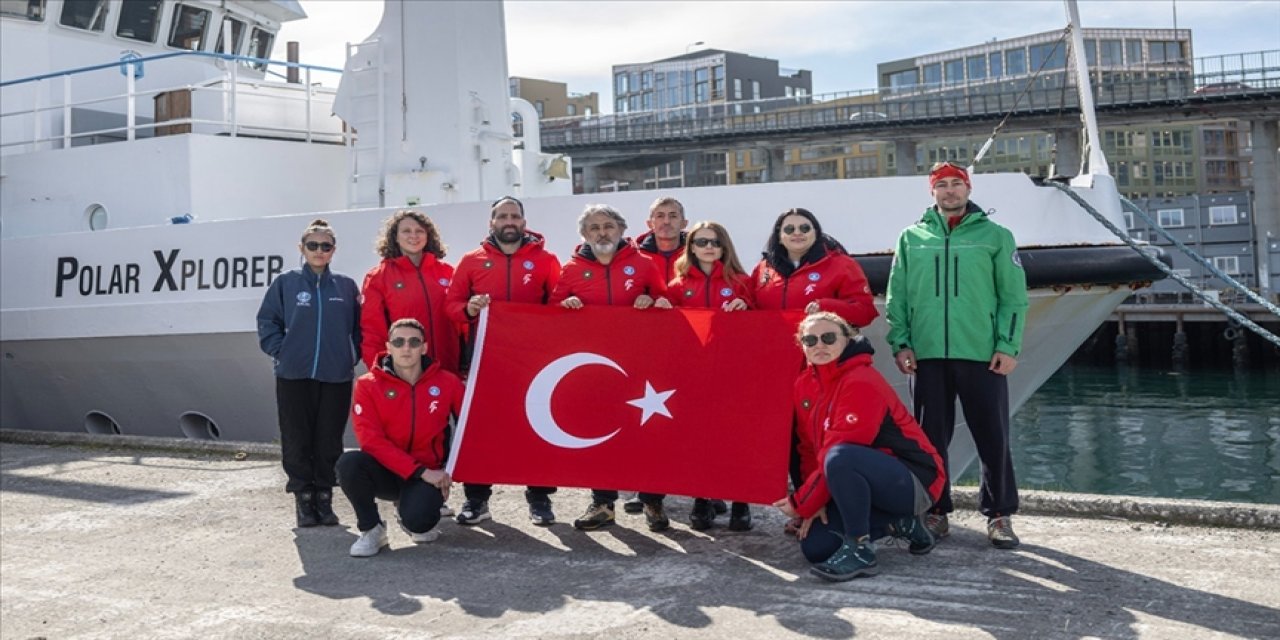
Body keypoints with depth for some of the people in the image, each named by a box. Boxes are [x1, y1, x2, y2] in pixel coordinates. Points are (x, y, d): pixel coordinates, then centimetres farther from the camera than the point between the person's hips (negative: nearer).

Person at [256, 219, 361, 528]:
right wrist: (282, 352, -4)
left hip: (336, 377, 1)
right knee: (298, 441, 4)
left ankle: (324, 497, 17)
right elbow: (267, 322, 4)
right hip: (294, 376, -1)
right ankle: (303, 498, 15)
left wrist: (352, 355, 1)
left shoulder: (346, 286, 7)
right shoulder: (285, 283, 3)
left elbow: (359, 327, 11)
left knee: (329, 441, 5)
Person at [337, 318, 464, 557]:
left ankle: (413, 519, 12)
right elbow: (372, 440, -15)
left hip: (429, 473, 0)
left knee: (418, 519, -30)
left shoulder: (447, 382, -4)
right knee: (349, 463, -31)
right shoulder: (368, 385, -7)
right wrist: (420, 472, -21)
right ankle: (372, 529, -5)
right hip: (385, 470, 1)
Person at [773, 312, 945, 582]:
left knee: (839, 458, -36)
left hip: (914, 482, -9)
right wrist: (813, 500, -6)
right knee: (814, 546, -5)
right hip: (867, 481, 9)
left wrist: (802, 503, -17)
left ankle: (860, 551, -21)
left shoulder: (862, 381, -21)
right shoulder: (804, 384, 5)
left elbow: (838, 452, -23)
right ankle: (898, 524, 14)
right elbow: (809, 448, 8)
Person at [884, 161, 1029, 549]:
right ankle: (936, 511, 19)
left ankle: (999, 514, 15)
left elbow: (1014, 297, 3)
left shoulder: (995, 236, 6)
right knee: (931, 437, 7)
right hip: (928, 355, 2)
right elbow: (897, 297, 9)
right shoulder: (912, 238, 10)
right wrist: (900, 343, -2)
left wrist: (1008, 346, -6)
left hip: (983, 355, -1)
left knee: (993, 437, 2)